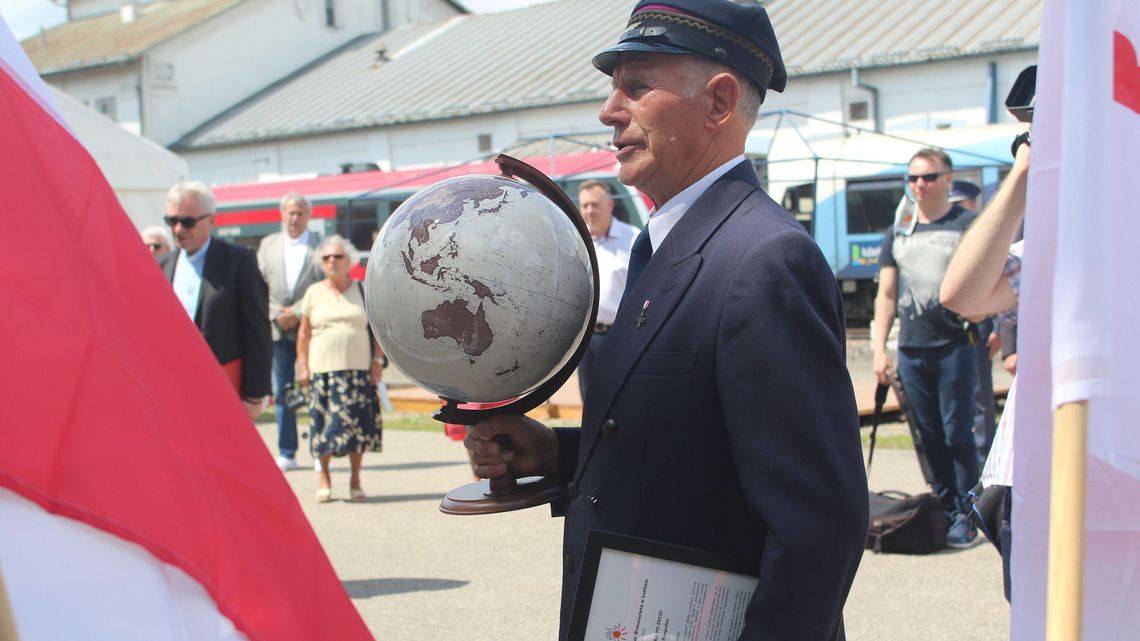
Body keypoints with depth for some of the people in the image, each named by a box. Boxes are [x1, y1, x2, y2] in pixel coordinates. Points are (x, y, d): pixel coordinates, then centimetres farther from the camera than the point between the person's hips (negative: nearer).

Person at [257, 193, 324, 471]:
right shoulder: (268, 244, 12)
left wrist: (298, 314, -11)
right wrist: (276, 315, -5)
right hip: (277, 330, 3)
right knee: (282, 393, 5)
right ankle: (286, 453, 12)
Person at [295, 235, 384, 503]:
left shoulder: (362, 291, 10)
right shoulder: (314, 293, 10)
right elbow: (304, 333, 10)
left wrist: (378, 361, 2)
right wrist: (302, 366, 2)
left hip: (358, 368, 0)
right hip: (323, 369, 0)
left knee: (358, 423, -2)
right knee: (325, 422, -4)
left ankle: (355, 480, 8)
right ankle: (324, 476, 9)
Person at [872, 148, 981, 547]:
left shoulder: (968, 225, 2)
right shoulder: (897, 234, 16)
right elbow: (886, 294, 16)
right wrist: (879, 348, 8)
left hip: (955, 346, -4)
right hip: (911, 350, 5)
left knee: (957, 433, -5)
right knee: (931, 437, 8)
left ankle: (967, 515, 2)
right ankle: (946, 510, 15)